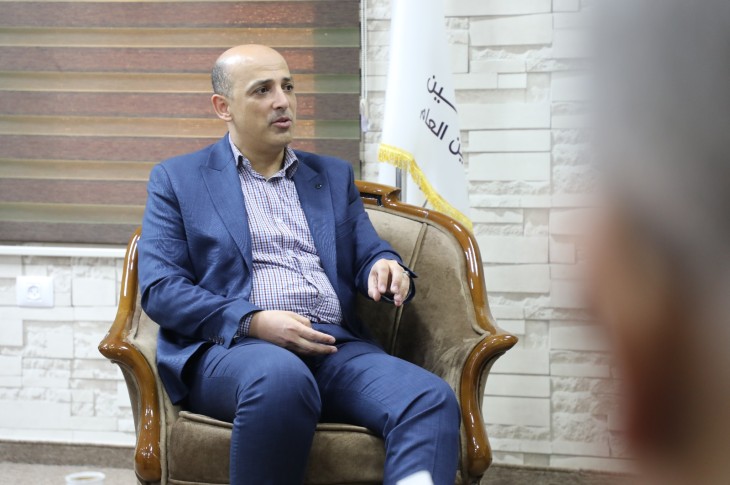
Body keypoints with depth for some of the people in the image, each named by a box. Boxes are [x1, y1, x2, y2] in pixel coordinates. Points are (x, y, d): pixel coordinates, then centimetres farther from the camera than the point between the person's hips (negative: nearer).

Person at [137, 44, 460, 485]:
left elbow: (369, 254, 19)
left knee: (432, 400, -28)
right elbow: (159, 288, 3)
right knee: (281, 377, -41)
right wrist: (254, 321, -13)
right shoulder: (177, 180, 14)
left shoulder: (334, 176, 26)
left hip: (335, 347, 4)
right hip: (229, 346, -3)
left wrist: (387, 269, -8)